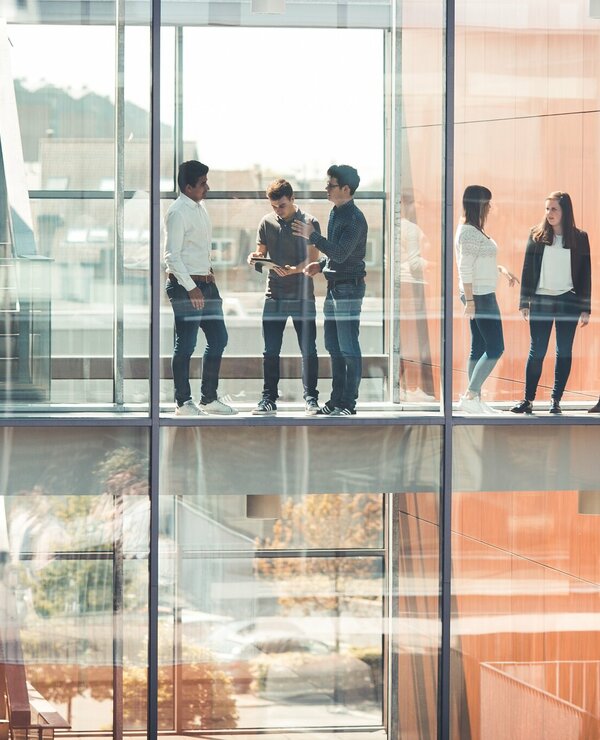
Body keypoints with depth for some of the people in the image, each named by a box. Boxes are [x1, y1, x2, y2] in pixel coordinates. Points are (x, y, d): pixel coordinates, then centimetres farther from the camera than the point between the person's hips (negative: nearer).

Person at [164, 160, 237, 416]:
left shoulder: (200, 207, 13)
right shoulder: (178, 212, -15)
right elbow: (172, 256, -18)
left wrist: (208, 273, 15)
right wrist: (191, 287, -21)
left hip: (205, 283, 9)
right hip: (185, 285, -9)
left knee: (218, 339, 11)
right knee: (186, 345, -3)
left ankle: (209, 398, 19)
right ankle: (183, 402, 4)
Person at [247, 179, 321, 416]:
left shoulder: (309, 222, -3)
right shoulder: (267, 223, 8)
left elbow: (312, 259, -9)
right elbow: (261, 252, 15)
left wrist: (293, 270, -26)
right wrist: (254, 259, -9)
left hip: (302, 296, -3)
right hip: (274, 295, 3)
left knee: (308, 350, -1)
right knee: (270, 351, 3)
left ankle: (311, 398, 7)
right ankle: (269, 399, 9)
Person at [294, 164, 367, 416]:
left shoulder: (354, 218, -16)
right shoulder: (336, 213, 14)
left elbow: (340, 253, -24)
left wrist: (312, 235, -21)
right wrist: (320, 264, 8)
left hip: (349, 288, -10)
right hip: (334, 287, 10)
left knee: (348, 348, -5)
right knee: (333, 347, 13)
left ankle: (348, 403, -3)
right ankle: (337, 399, 19)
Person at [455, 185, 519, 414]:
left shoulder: (474, 231, 15)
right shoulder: (469, 232, -15)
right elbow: (465, 269, -20)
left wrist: (501, 269, 16)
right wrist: (470, 300, -22)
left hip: (482, 296, 10)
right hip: (480, 296, -10)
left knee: (479, 349, 10)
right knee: (495, 348, -10)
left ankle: (474, 399, 11)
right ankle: (469, 396, -12)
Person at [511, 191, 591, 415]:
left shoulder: (579, 238, 2)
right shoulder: (537, 236, 3)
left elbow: (585, 274, 4)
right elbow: (527, 269, 4)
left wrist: (585, 308, 0)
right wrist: (524, 302, -1)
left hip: (568, 302, 0)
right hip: (541, 301, 0)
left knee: (564, 352, 4)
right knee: (537, 352, 1)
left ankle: (556, 400, 11)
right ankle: (528, 399, 4)